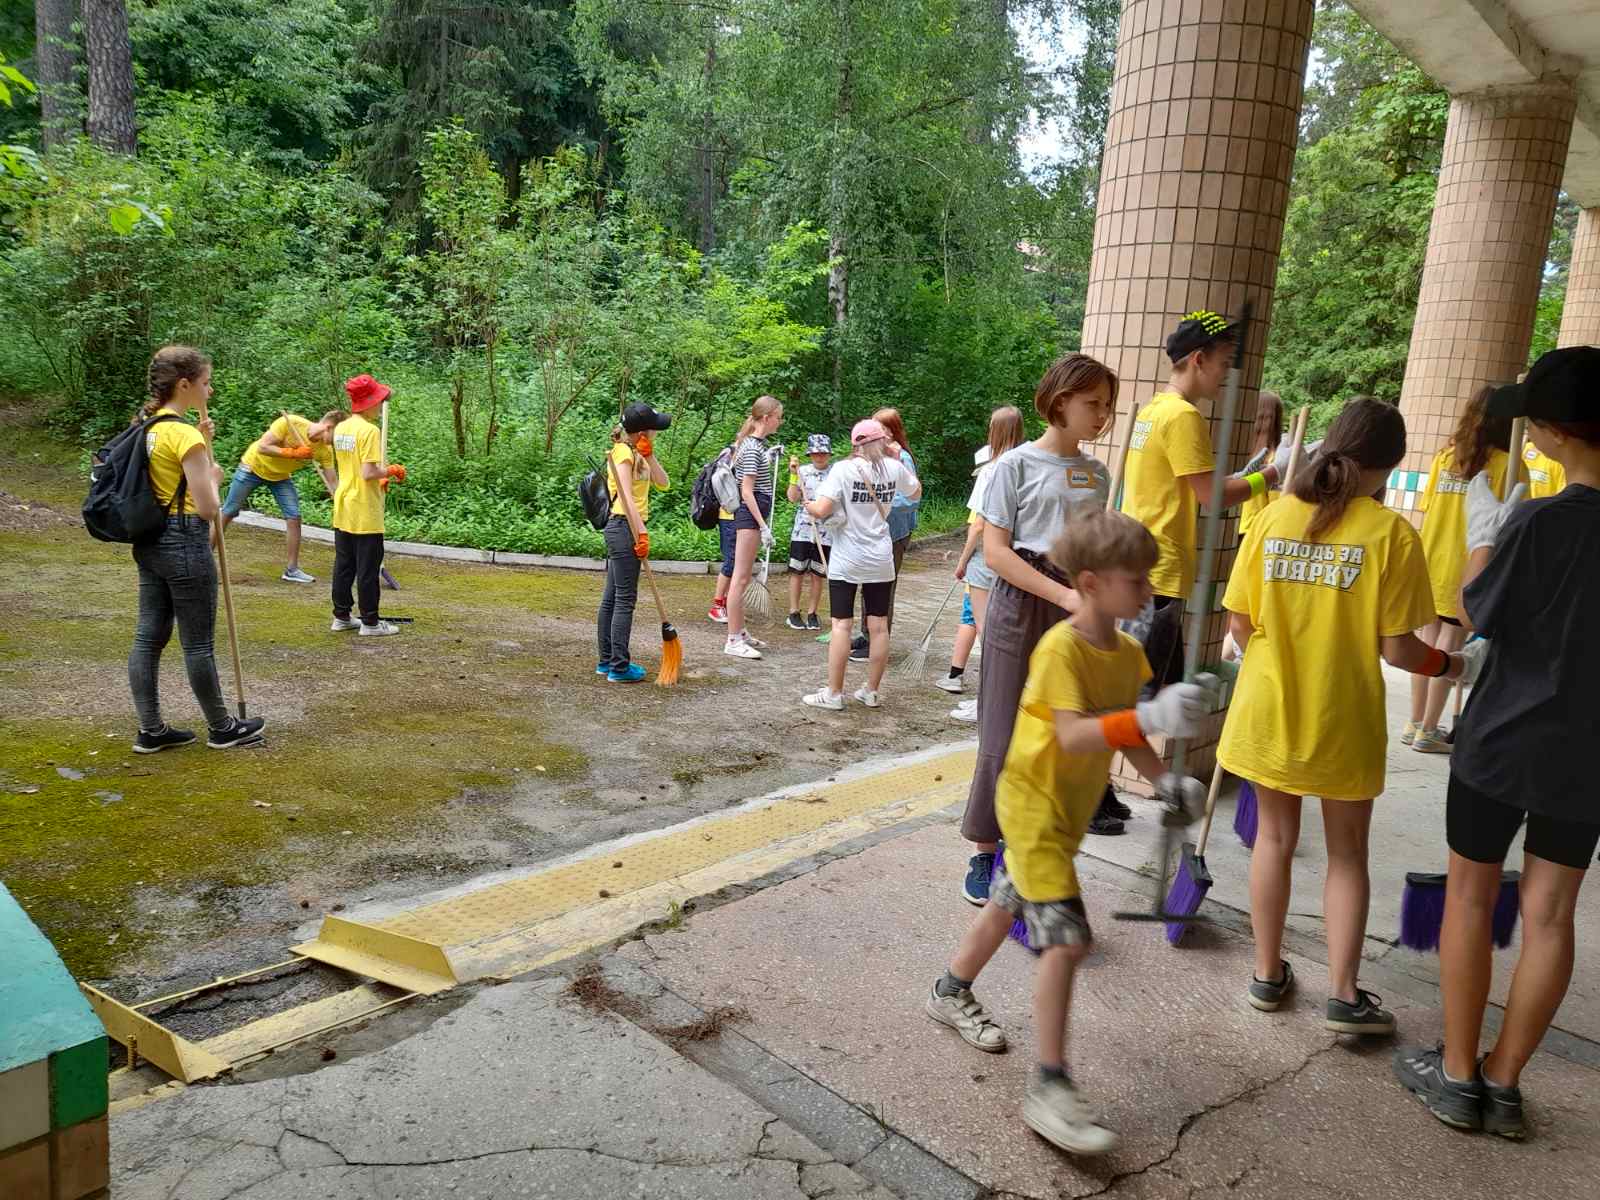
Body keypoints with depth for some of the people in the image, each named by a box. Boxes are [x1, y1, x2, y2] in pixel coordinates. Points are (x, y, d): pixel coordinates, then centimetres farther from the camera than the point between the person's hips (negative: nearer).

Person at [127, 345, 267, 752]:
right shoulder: (185, 435, -18)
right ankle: (222, 728, 18)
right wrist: (215, 477, -1)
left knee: (148, 637, 12)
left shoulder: (146, 426, 8)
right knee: (198, 643, 4)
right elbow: (208, 508, -19)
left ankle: (151, 731, 20)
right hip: (184, 546, -9)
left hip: (148, 544, 9)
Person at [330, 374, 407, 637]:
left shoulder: (340, 428, 8)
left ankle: (341, 617, 22)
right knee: (368, 568, 1)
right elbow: (368, 472, -23)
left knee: (343, 565, 14)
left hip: (342, 510, 8)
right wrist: (391, 470, -6)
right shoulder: (369, 431, -17)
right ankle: (370, 622, 8)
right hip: (365, 513, -8)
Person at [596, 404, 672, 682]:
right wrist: (642, 532, -27)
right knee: (625, 600, -5)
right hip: (625, 527, -10)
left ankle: (606, 661, 19)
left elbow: (662, 483, 8)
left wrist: (649, 455, -3)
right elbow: (627, 496, -22)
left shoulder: (637, 453, 15)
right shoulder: (623, 452, -13)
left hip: (621, 529, 10)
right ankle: (619, 667, -1)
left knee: (611, 599, 12)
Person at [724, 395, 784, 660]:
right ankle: (733, 640, -5)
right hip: (750, 515, -10)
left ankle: (740, 632, 23)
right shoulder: (752, 448, -15)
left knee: (744, 577, 15)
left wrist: (769, 458, 32)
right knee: (740, 577, -8)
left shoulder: (757, 444, 14)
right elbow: (747, 491, -20)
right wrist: (764, 526, -22)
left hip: (754, 515, 10)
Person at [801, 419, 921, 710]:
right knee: (879, 625, 8)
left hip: (846, 560, -3)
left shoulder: (843, 469, -11)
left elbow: (821, 511, -18)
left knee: (841, 624, 0)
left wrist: (808, 505, 4)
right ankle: (872, 691, 17)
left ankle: (834, 693, 3)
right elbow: (917, 490, 20)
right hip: (880, 560, 3)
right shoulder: (894, 468, 0)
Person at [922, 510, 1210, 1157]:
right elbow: (1074, 735, -34)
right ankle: (1050, 1086, -5)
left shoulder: (1128, 651, 2)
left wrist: (1164, 780, -3)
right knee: (1066, 938, -14)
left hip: (1068, 808, 9)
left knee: (1008, 905, 24)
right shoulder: (1060, 648, -24)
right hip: (1034, 804, -9)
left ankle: (951, 993, 46)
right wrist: (1151, 718, -44)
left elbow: (1122, 731, 10)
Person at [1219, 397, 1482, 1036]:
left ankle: (1268, 974, 27)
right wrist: (1447, 664, 10)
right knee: (1347, 852, 15)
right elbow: (1397, 648, -11)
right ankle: (1344, 993, 16)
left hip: (1269, 710, 3)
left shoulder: (1273, 517, -4)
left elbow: (1240, 624, -2)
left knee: (1274, 837, 18)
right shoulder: (1392, 534, -13)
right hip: (1342, 719, -2)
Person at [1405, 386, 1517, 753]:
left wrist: (1426, 554, 17)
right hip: (1467, 568, -5)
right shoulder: (1505, 464, -7)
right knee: (1449, 644, 0)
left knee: (1426, 640, 12)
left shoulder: (1444, 455, 7)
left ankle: (1416, 723, 18)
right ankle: (1428, 730, 2)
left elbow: (1426, 511, 8)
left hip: (1430, 562, 5)